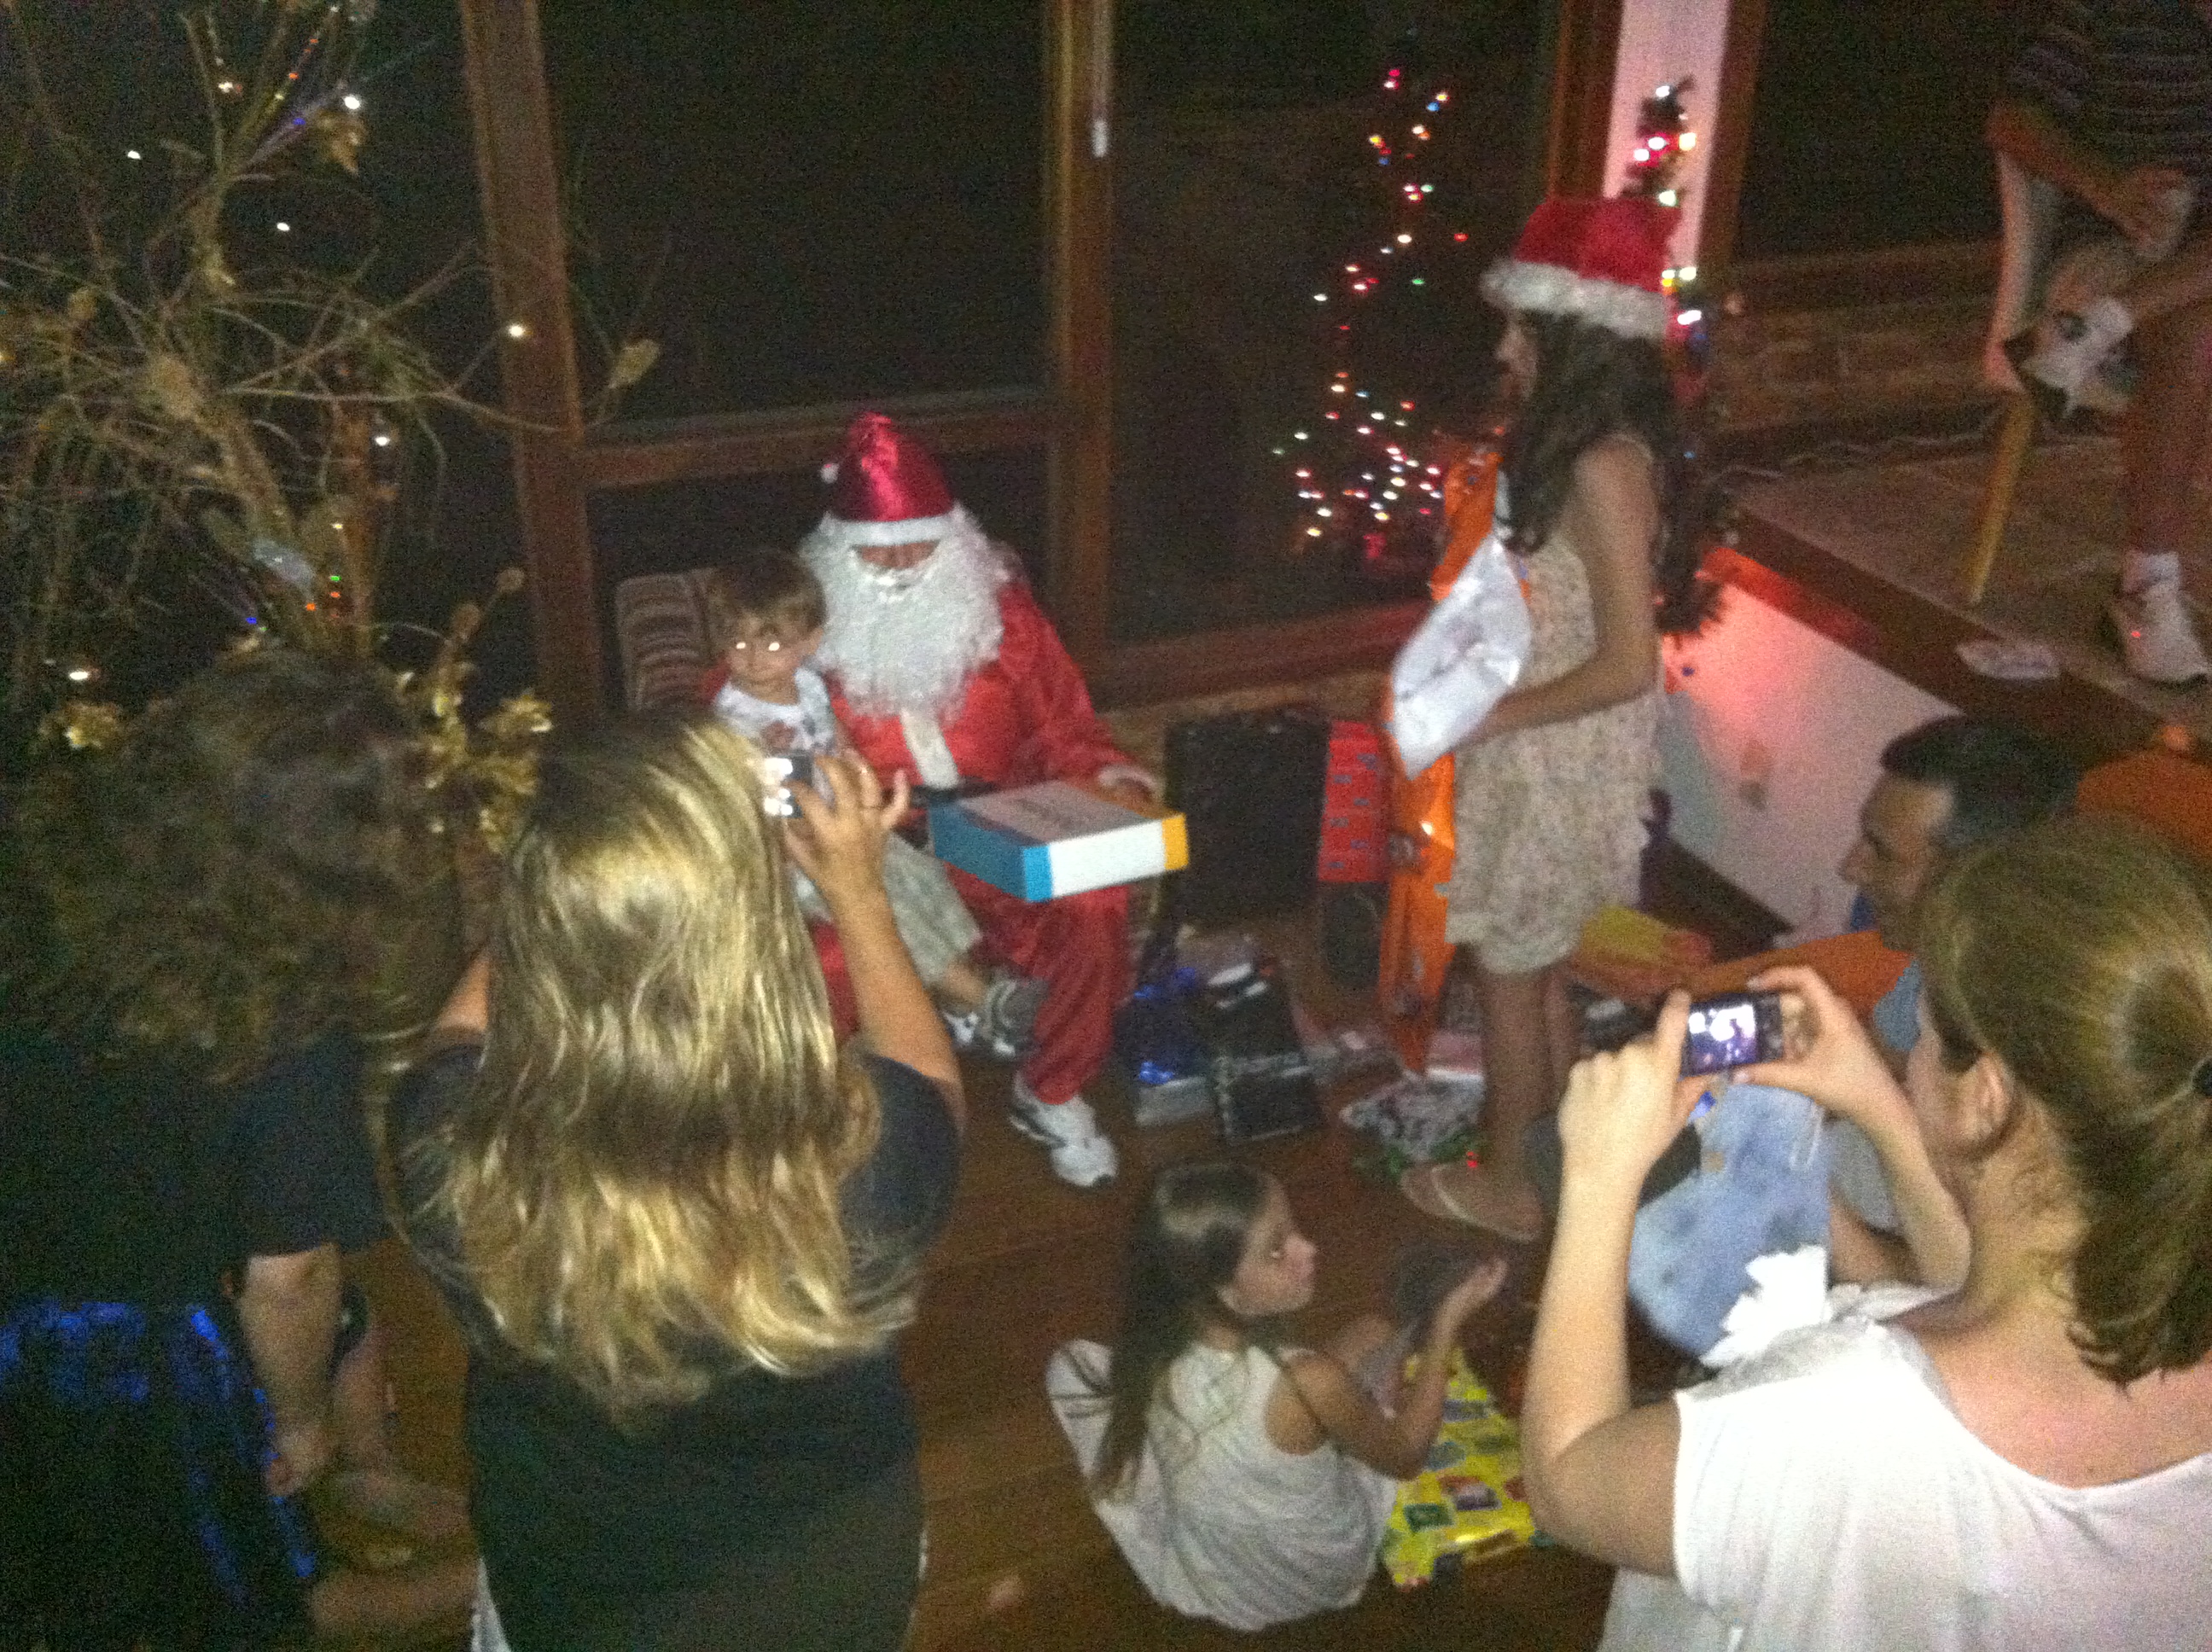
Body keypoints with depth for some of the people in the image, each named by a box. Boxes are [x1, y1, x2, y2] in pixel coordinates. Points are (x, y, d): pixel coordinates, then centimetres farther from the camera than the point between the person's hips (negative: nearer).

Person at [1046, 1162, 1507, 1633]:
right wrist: (1449, 1319, -18)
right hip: (1317, 1583, -2)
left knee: (1073, 1364, 15)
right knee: (1376, 1334, 10)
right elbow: (1404, 1456, -17)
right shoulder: (1312, 1383, -38)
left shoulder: (1149, 1354, -24)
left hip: (1196, 1583, 2)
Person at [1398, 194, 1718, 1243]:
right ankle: (1549, 1150, 38)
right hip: (1542, 751, 9)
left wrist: (1494, 715, -17)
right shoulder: (1586, 447, 4)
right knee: (1543, 969, 21)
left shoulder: (1604, 468, -25)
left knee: (1509, 970, 7)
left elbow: (1627, 664, -25)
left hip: (1563, 757, -9)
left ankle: (1504, 1185, 24)